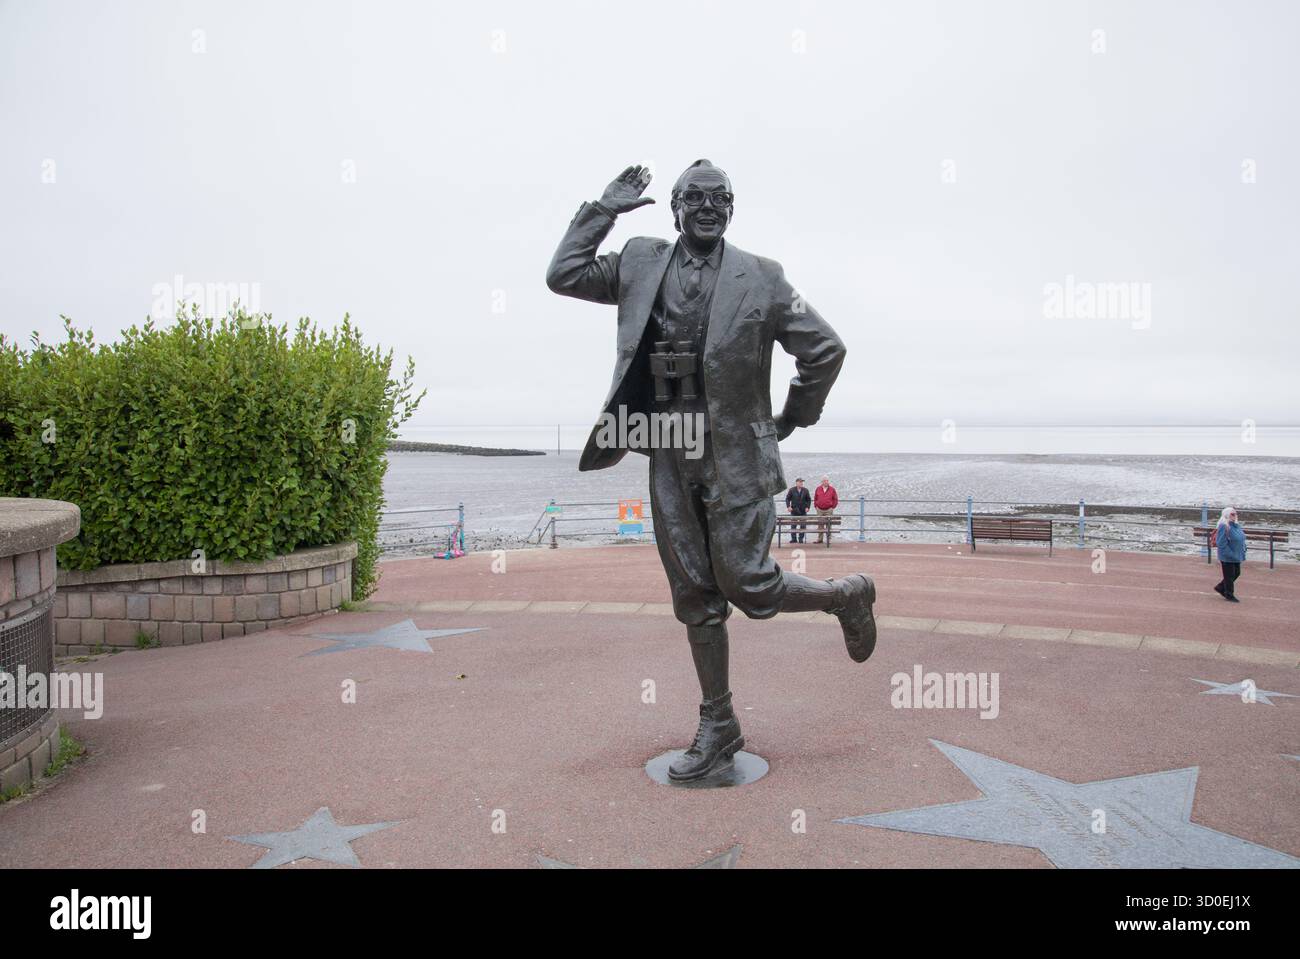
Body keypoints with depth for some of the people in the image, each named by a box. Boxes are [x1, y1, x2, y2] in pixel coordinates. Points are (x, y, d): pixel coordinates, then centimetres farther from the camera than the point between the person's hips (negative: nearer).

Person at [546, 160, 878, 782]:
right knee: (695, 599, 8)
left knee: (748, 586, -5)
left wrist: (793, 418, 7)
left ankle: (847, 596, 24)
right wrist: (604, 209, 5)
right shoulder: (641, 263, 10)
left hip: (735, 456, -3)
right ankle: (717, 728, 22)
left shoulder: (760, 278, 0)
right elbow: (562, 275, 7)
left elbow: (826, 350, 3)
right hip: (669, 458, 4)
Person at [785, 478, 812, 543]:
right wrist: (788, 506, -8)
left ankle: (801, 538, 9)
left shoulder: (805, 490, 3)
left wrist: (807, 507, -4)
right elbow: (787, 499, 4)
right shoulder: (792, 490, 0)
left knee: (803, 525, 0)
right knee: (793, 525, 2)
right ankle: (793, 538, 10)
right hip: (794, 511, -1)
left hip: (803, 511, 1)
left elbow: (809, 500, 9)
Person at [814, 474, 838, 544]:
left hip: (828, 510, -2)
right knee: (820, 525, 6)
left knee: (828, 525, -1)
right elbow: (815, 498, 14)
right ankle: (819, 539, 12)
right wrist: (816, 506, 6)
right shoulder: (818, 489, 6)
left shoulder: (832, 489, 1)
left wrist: (832, 507, -2)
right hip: (820, 510, 2)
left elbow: (835, 499, 4)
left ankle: (828, 539, 4)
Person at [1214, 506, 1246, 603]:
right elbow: (1221, 543, -23)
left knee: (1236, 573, 17)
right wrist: (1230, 554, -23)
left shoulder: (1235, 526, 9)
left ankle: (1220, 588, 32)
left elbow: (1241, 540, 19)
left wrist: (1242, 553, 12)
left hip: (1236, 556, 9)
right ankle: (1229, 595, 16)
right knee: (1229, 576, 2)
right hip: (1227, 557, -9)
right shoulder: (1224, 526, -19)